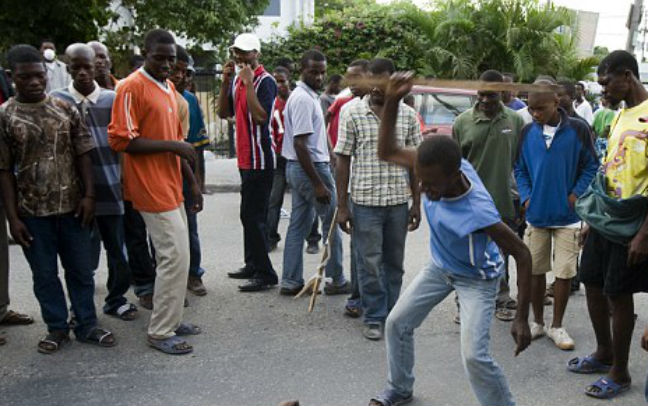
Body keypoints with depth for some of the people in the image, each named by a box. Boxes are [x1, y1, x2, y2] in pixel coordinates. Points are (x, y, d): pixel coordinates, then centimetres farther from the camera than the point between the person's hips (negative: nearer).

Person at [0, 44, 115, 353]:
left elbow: (83, 155, 4)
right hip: (32, 211, -1)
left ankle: (87, 326, 25)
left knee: (81, 269, 11)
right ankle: (57, 328, 26)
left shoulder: (66, 109, 1)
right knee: (44, 274, 10)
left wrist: (88, 195, -6)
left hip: (72, 206, 2)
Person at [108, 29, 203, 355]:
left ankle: (171, 320, 25)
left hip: (171, 187, 9)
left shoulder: (168, 87, 16)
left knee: (177, 255, 13)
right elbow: (122, 141, -17)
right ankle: (160, 333, 3)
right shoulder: (131, 88, -11)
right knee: (175, 256, -9)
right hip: (152, 189, -9)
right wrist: (171, 145, -18)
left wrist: (193, 182, 17)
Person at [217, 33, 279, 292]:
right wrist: (226, 81, 1)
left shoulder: (265, 81, -13)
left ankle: (265, 274, -1)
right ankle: (253, 266, 27)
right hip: (245, 158, 9)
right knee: (250, 215, 16)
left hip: (259, 159, -9)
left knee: (252, 215, -9)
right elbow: (224, 113, 10)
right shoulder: (236, 79, 12)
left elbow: (260, 116, -25)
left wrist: (248, 82, -22)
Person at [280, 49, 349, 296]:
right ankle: (336, 280, 13)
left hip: (298, 168, 10)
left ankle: (291, 282, 15)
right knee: (332, 223, 2)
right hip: (311, 167, -10)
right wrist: (318, 184, -25)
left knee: (299, 224, 11)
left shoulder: (305, 96, 14)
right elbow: (300, 144, -24)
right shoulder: (303, 99, -18)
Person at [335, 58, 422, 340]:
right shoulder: (353, 114, -3)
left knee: (394, 263, 12)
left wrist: (416, 202, 6)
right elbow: (343, 160, -3)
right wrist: (341, 206, -6)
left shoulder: (408, 115, 5)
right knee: (370, 264, 2)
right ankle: (374, 318, 16)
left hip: (398, 201, 3)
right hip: (365, 200, -3)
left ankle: (391, 314, 26)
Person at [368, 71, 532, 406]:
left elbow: (522, 255, -29)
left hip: (476, 278, -6)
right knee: (397, 323, 11)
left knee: (475, 356, -19)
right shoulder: (436, 168, -26)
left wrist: (522, 319, -28)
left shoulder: (478, 213, -41)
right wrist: (392, 100, -27)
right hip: (439, 266, 6)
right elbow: (387, 152, -12)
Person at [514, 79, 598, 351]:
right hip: (536, 214, 2)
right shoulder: (528, 132, 1)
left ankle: (557, 326, 18)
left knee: (565, 272, 3)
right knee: (535, 270, 9)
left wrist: (576, 195, -10)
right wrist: (526, 197, -3)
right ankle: (538, 322, 26)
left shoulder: (578, 129, -7)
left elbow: (591, 166, 0)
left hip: (567, 216, -2)